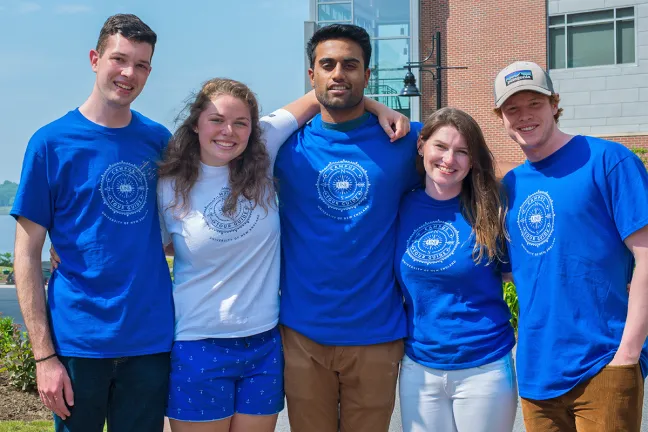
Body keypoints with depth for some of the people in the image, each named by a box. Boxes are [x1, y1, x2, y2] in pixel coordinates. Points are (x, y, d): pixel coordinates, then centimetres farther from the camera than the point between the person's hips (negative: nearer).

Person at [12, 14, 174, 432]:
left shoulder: (159, 140, 5)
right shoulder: (52, 142, -5)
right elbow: (27, 255, -4)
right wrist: (44, 355, -9)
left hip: (152, 338, 3)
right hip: (78, 343, -3)